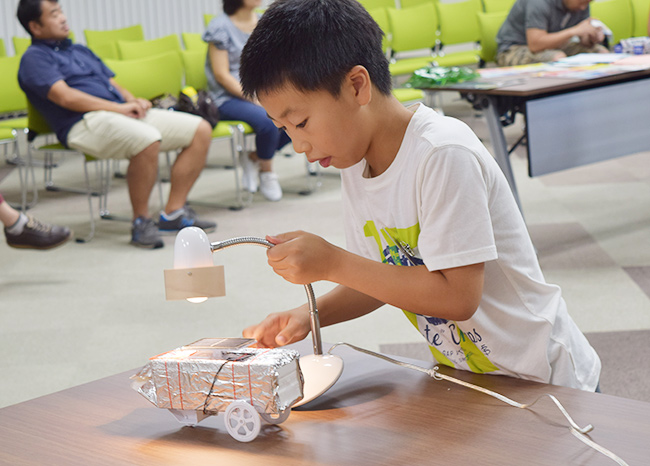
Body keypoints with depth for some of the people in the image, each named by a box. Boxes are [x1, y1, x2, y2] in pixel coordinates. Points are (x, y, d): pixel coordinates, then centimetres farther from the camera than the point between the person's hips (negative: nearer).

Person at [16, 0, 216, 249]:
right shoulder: (34, 58, 3)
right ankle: (141, 222, -21)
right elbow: (65, 96, -12)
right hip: (85, 123, -9)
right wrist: (118, 107, -15)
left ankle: (173, 213, -2)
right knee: (147, 139, -38)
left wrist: (133, 101, 2)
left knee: (200, 130, -4)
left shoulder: (81, 50, 29)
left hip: (125, 113, 9)